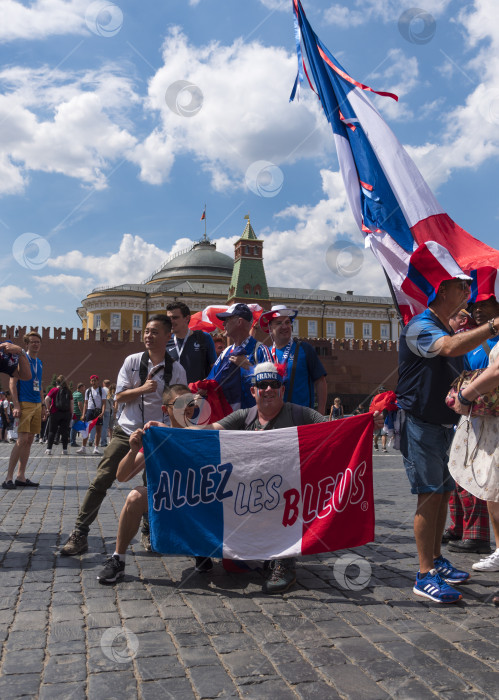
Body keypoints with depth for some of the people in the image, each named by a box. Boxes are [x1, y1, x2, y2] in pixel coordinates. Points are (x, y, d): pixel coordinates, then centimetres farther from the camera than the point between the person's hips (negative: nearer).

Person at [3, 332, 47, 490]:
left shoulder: (39, 362, 16)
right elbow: (12, 383, -9)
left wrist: (43, 405, 18)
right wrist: (16, 405, -17)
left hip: (36, 405, 7)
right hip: (24, 404, -7)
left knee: (29, 441, 7)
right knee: (22, 440, -13)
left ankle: (21, 477, 12)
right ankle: (9, 478, -7)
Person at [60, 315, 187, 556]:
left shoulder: (176, 370, -4)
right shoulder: (132, 361, -2)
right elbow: (119, 396, -3)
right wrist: (143, 388, -19)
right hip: (126, 432, 0)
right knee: (100, 482, -6)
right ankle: (79, 534, 3)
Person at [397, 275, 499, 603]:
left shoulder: (450, 329, 17)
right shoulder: (421, 326, -13)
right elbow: (451, 347, -34)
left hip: (445, 424, 9)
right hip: (421, 424, -9)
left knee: (444, 492, 12)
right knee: (430, 496, -9)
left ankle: (436, 560, 25)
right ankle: (425, 575, -2)